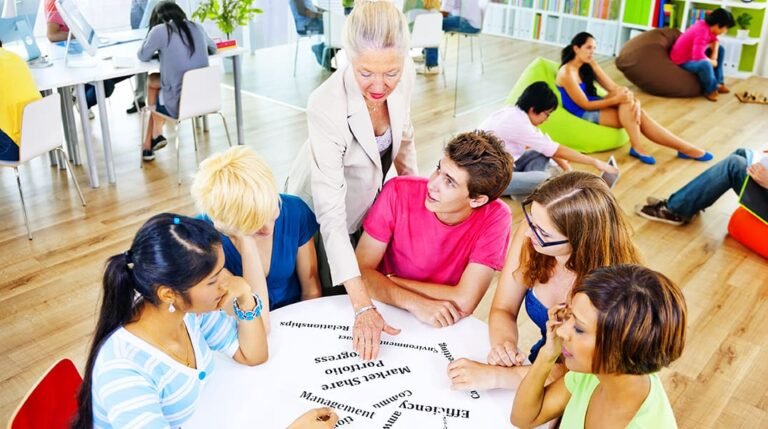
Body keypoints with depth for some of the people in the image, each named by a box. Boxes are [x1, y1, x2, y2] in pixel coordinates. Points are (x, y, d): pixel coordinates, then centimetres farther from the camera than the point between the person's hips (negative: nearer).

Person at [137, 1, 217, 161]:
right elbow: (213, 49, 25)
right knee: (153, 80, 28)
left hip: (177, 105, -5)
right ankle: (149, 145, 29)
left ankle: (156, 135, 38)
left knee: (152, 81, 28)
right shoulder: (197, 27, 6)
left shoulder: (160, 30, -9)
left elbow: (143, 56, 6)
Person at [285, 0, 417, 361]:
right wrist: (363, 306, -41)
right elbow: (331, 213, -39)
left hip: (373, 199, 5)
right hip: (324, 214, -5)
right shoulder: (327, 107, -39)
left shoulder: (404, 76, -23)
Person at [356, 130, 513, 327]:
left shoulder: (494, 218, -18)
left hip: (441, 327, 0)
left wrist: (389, 280, -15)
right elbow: (361, 270, -14)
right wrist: (416, 303, -28)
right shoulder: (398, 192, -16)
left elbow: (464, 302, -21)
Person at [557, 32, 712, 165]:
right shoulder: (567, 73, -18)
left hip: (595, 107, 7)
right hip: (583, 115, -7)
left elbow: (613, 87, 1)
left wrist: (635, 101, -17)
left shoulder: (590, 65, 7)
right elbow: (585, 105, -18)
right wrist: (616, 100, -26)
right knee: (625, 103, -27)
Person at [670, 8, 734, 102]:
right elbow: (698, 56, -39)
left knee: (720, 49, 14)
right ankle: (711, 90, -10)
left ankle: (718, 83, 15)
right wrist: (712, 62, -19)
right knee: (704, 64, -38)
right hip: (682, 61, -10)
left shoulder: (707, 25, -3)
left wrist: (714, 57, -3)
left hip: (693, 55, 10)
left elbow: (715, 41, 16)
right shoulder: (702, 31, -30)